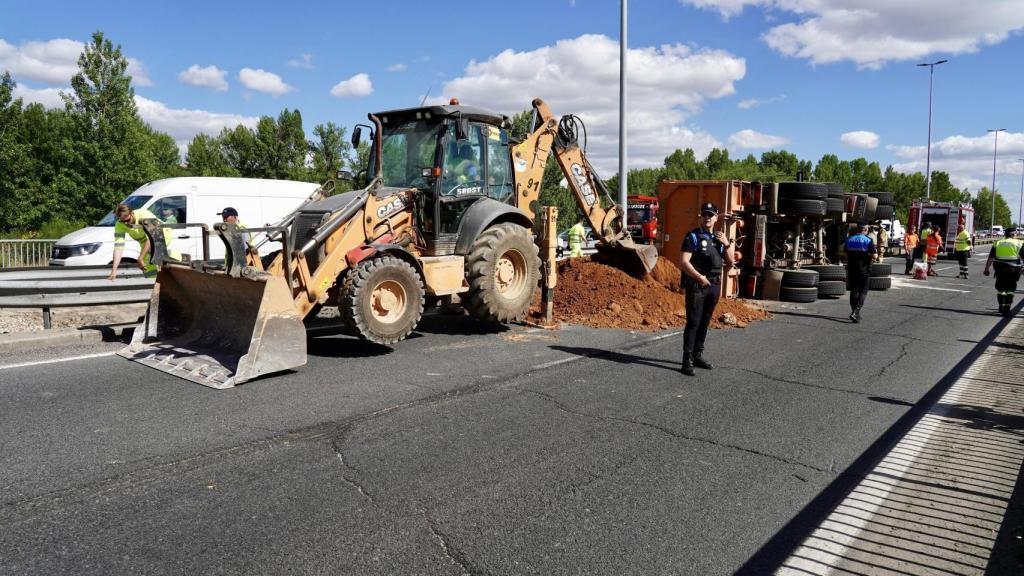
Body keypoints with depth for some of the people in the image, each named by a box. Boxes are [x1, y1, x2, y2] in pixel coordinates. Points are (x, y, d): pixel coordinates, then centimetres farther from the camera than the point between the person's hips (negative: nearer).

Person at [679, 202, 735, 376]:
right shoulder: (692, 237, -5)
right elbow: (684, 262, -14)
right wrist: (699, 277, -25)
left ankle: (698, 355, 20)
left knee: (705, 322, 11)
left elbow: (730, 261, 12)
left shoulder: (719, 238, 14)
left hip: (714, 286, 6)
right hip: (696, 285, -6)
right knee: (693, 322, -8)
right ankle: (687, 360, -7)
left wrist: (727, 244, -3)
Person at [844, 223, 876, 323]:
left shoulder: (849, 240, 4)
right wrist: (876, 254, 7)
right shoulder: (868, 241, -11)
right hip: (864, 269, -4)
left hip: (851, 269, 4)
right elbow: (874, 256, -14)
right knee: (863, 292, 1)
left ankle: (854, 312, 19)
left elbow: (846, 255, 11)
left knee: (854, 291, 14)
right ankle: (855, 312, -14)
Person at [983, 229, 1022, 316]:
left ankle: (1001, 307, 26)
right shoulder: (1018, 243, 6)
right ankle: (1006, 309, -4)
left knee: (1000, 288, 15)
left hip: (1000, 268, 2)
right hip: (1012, 268, -2)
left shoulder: (997, 243, 11)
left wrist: (986, 269, 8)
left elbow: (990, 258, 7)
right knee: (1010, 290, 2)